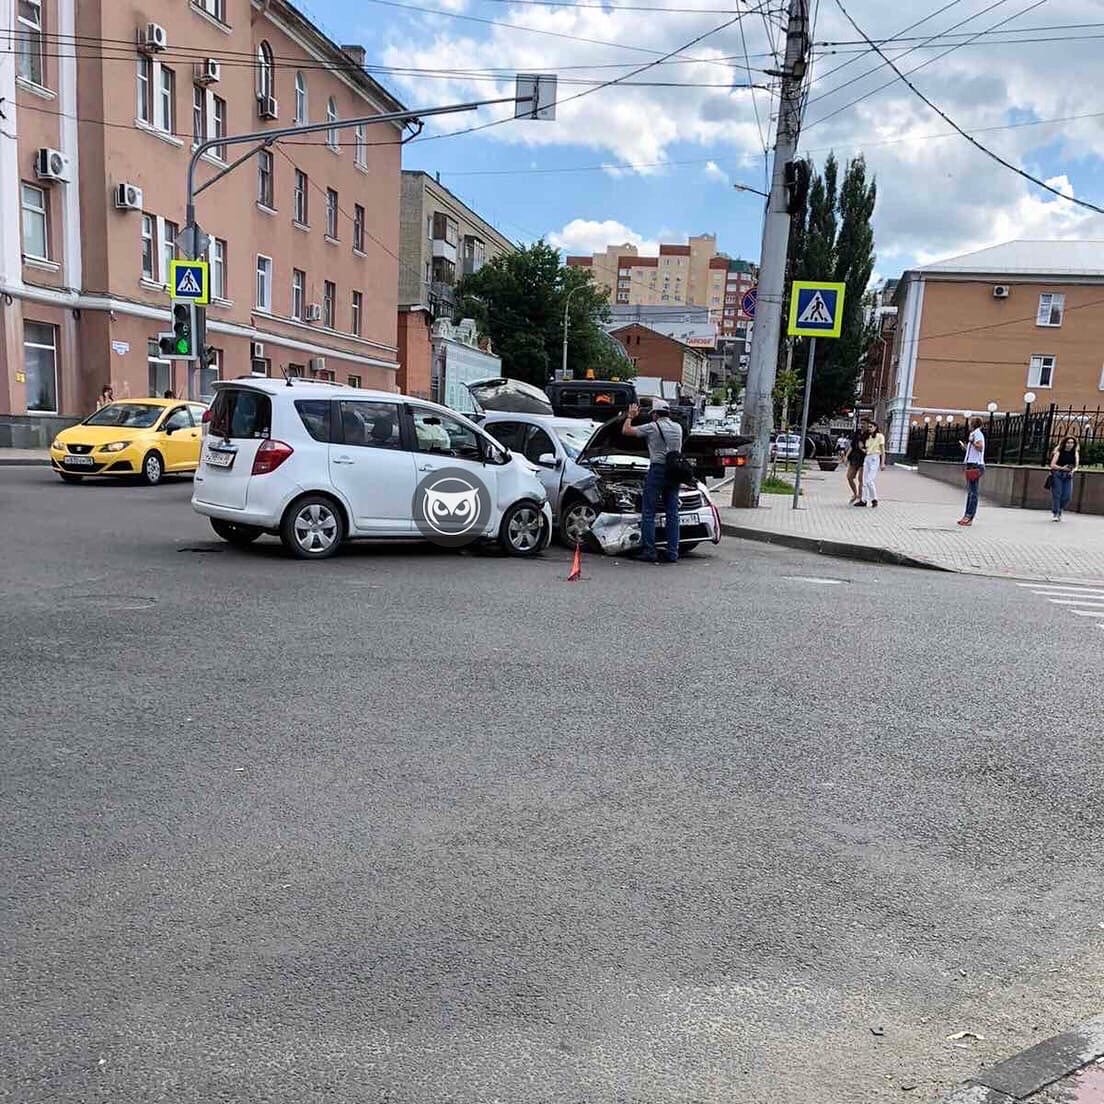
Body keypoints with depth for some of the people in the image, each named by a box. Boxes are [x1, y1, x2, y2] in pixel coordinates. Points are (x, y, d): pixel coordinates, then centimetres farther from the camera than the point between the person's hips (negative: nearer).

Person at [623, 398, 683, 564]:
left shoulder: (652, 427, -4)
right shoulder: (678, 428, 13)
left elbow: (626, 431, 1)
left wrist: (630, 416, 19)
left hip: (657, 470, -6)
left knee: (649, 513, 0)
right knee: (672, 513, 8)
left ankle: (649, 552, -4)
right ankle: (673, 553, 7)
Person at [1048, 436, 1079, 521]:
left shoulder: (1075, 453, 8)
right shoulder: (1059, 452, -2)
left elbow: (1076, 466, 11)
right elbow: (1052, 465, -6)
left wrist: (1073, 470, -9)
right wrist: (1061, 468, -21)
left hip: (1068, 476, 3)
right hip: (1057, 475, -3)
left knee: (1067, 496, -3)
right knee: (1056, 495, -5)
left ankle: (1059, 511, 20)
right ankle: (1055, 514, 3)